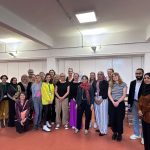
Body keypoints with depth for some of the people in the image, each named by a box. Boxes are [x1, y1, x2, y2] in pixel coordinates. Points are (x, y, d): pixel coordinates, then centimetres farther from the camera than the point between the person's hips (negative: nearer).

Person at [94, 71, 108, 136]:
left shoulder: (105, 82, -5)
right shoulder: (96, 82, 13)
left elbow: (106, 92, -11)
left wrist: (102, 99, -16)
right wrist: (95, 97, -2)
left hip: (103, 99, -6)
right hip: (96, 99, 6)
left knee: (103, 114, -2)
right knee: (97, 114, 12)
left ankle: (103, 130, 10)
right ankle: (100, 128, 27)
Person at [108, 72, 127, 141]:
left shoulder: (123, 84, 0)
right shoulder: (111, 85, 9)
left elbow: (124, 95, -6)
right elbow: (109, 94, 2)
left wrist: (118, 102, -14)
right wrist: (113, 102, -11)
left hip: (120, 103, -3)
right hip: (112, 103, 3)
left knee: (120, 119, 2)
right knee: (113, 119, 6)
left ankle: (119, 134, 19)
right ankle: (114, 132, 24)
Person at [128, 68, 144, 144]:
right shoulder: (132, 83, 4)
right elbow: (130, 93, 7)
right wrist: (129, 103, 5)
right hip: (134, 103, 5)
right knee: (135, 119, 16)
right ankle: (136, 134, 32)